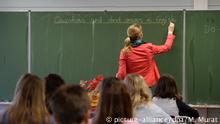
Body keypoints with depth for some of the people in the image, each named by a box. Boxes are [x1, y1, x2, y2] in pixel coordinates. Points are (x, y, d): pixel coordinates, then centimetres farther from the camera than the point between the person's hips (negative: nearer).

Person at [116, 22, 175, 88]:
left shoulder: (125, 52, -9)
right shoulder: (149, 48, -5)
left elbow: (121, 74, -11)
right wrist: (170, 32, 27)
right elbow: (166, 47, 13)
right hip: (148, 86, 0)